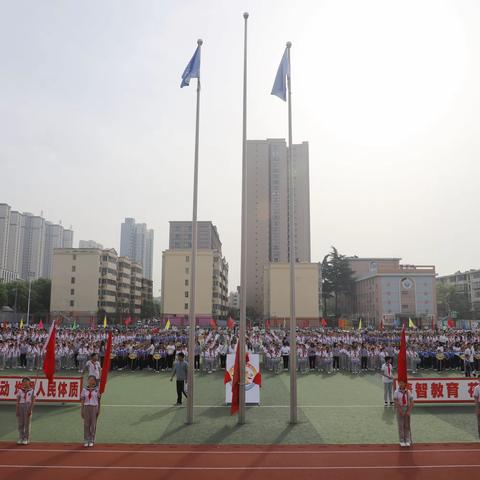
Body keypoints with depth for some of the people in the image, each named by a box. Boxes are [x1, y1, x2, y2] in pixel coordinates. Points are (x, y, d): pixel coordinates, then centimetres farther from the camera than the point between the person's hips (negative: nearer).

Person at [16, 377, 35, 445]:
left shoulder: (31, 391, 0)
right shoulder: (20, 391, 6)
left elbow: (32, 401, -3)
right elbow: (17, 401, 6)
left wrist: (30, 410, -13)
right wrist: (17, 410, -2)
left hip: (28, 407, -2)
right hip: (21, 407, 2)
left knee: (27, 423, 0)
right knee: (20, 423, 5)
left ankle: (26, 439, 7)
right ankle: (20, 438, 14)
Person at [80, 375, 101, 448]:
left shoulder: (96, 390, 1)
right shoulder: (84, 389, 2)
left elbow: (98, 400, 4)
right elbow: (82, 400, 4)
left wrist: (98, 409, 0)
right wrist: (81, 410, 1)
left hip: (94, 407, 0)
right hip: (86, 407, 1)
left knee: (93, 424, 3)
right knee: (86, 424, 2)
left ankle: (91, 440, 13)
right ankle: (86, 441, 12)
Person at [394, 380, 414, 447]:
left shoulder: (408, 392, -2)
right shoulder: (397, 392, -7)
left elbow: (411, 402, -3)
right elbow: (396, 402, -10)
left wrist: (409, 411, -11)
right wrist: (401, 411, -15)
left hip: (407, 409, 2)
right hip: (400, 409, -1)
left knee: (407, 425, 7)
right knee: (401, 425, 2)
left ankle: (408, 441, 16)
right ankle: (402, 441, 10)